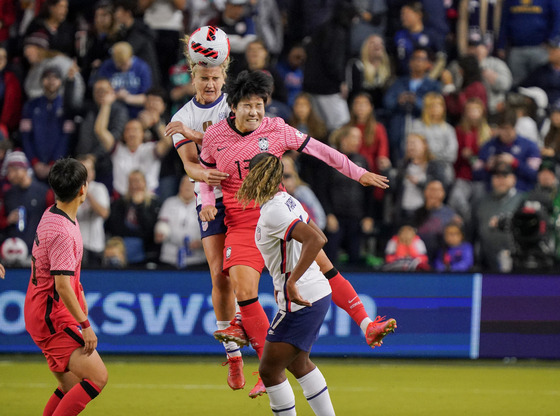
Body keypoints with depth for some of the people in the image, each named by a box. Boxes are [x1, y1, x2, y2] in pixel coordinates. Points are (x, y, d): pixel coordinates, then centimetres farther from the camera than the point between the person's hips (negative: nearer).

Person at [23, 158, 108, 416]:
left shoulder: (51, 215, 9)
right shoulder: (62, 232, -22)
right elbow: (62, 286, -25)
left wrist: (79, 296, 32)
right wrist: (85, 325, -21)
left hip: (41, 314, 10)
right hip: (52, 318, -10)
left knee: (72, 388, 13)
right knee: (97, 376, -17)